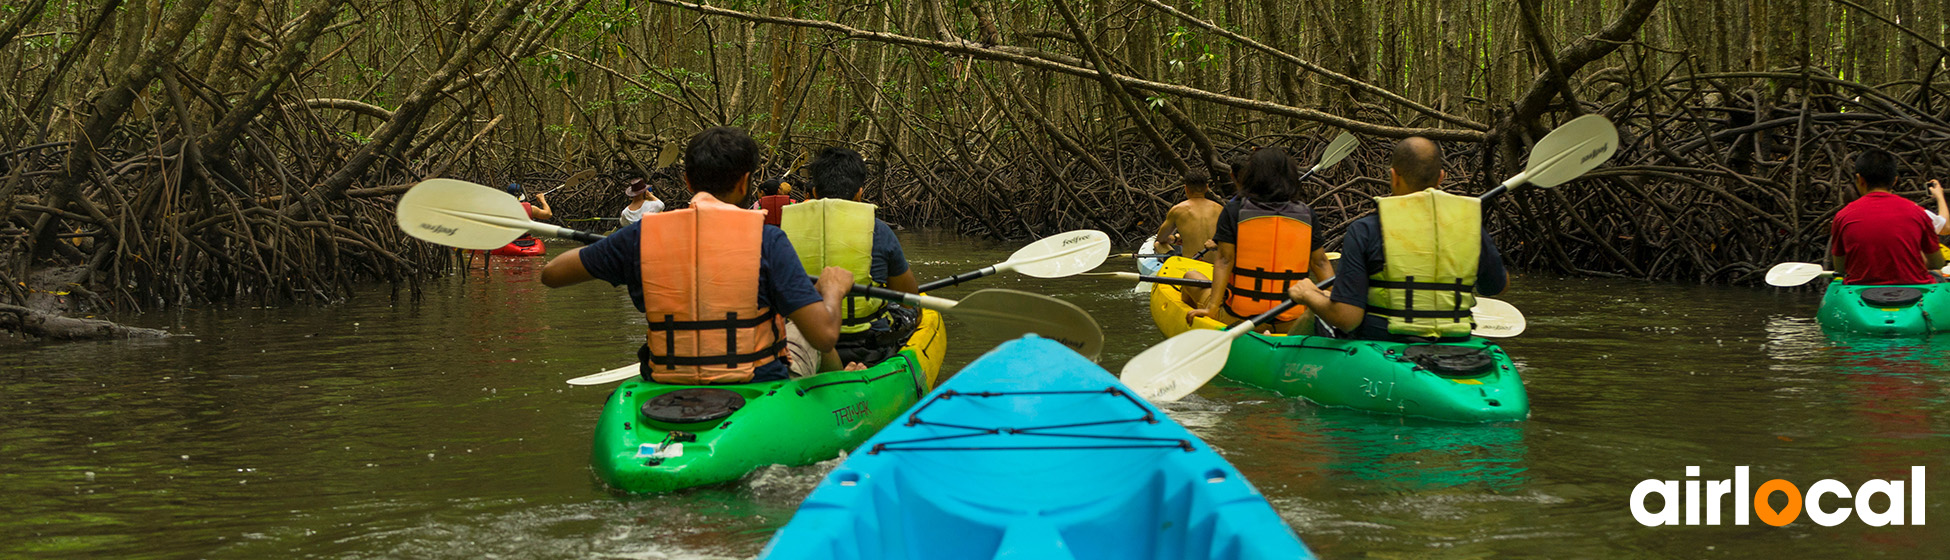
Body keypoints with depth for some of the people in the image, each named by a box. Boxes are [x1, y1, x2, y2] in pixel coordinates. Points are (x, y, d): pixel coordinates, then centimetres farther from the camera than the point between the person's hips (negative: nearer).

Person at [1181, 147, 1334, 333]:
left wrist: (1212, 307, -12)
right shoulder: (1306, 214, 1)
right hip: (1290, 323, 1)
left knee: (1191, 276, 26)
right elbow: (1320, 263, 1)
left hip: (1237, 319, -1)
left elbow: (1224, 260, -10)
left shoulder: (1233, 211, -4)